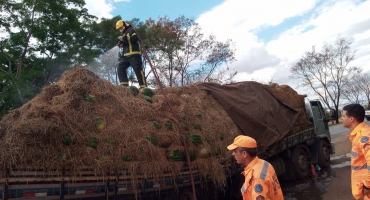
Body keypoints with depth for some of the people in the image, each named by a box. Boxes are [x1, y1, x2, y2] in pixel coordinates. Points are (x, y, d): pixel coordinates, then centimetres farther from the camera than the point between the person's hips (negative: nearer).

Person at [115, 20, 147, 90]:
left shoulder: (131, 31, 2)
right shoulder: (124, 34, 29)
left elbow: (135, 38, -18)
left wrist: (124, 38, -19)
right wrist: (121, 44, 11)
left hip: (134, 54, -9)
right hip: (126, 55, 9)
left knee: (138, 69, -12)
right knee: (120, 68, -2)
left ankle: (143, 86, -11)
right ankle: (124, 84, -4)